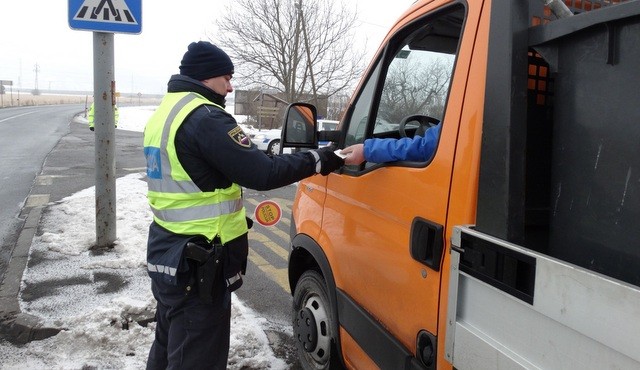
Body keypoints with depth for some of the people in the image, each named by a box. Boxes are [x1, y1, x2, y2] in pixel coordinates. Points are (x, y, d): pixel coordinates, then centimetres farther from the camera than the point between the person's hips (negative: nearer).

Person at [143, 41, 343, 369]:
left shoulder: (165, 112, 12)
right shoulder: (205, 117, -19)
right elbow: (263, 174, -23)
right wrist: (320, 159, -12)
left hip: (167, 255, 10)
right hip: (198, 265, -10)